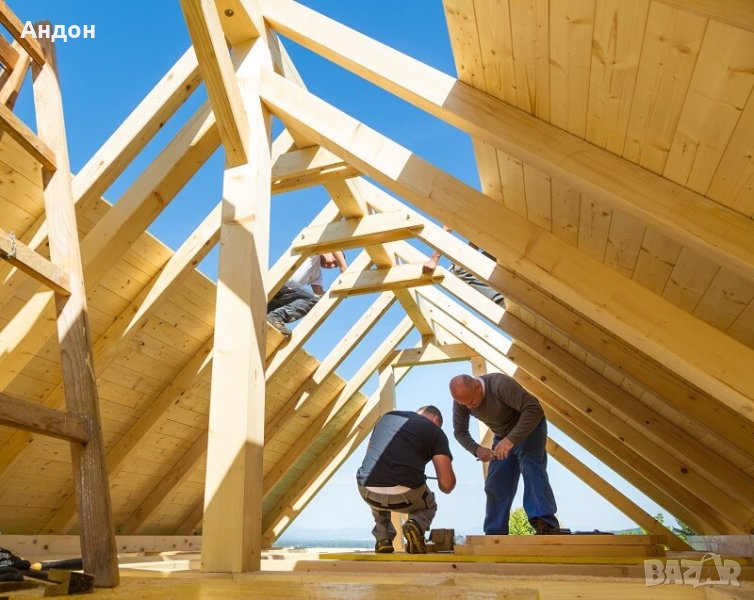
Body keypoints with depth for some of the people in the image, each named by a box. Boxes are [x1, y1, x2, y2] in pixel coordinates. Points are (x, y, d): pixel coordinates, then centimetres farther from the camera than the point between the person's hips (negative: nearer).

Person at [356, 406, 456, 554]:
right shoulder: (436, 432, 7)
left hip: (368, 492, 4)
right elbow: (447, 484, 0)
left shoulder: (387, 416, 19)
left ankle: (383, 539, 23)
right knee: (429, 506, 31)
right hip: (404, 496, -4)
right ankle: (415, 525, 0)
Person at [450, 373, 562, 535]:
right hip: (502, 436, 6)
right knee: (496, 486, -1)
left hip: (529, 427, -6)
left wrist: (511, 439, -46)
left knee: (531, 467, -30)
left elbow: (534, 409, -40)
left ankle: (546, 525, -36)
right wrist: (477, 449, -23)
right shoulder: (461, 401, -16)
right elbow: (459, 432, -4)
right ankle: (495, 535, 7)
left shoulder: (500, 384, -35)